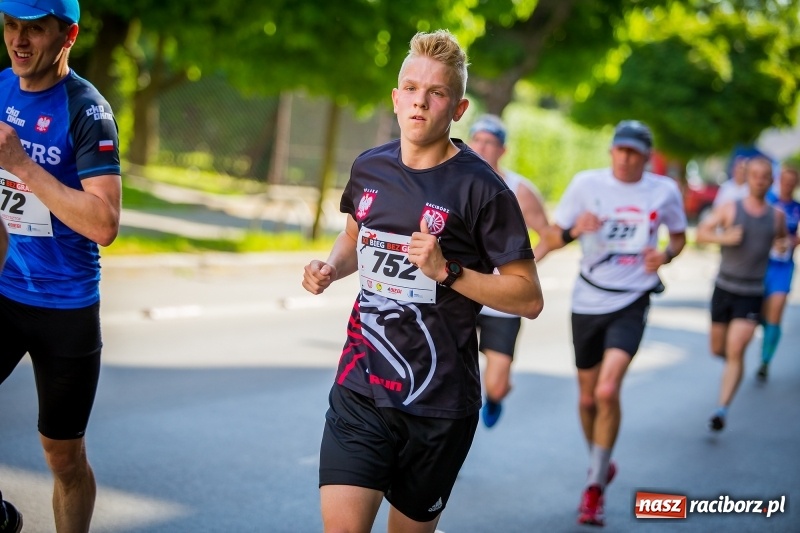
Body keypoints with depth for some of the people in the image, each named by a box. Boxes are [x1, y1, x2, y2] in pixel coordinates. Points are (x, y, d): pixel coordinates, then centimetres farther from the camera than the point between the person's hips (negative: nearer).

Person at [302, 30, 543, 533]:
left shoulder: (481, 188, -11)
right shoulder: (370, 167, 5)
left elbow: (529, 298, -10)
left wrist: (447, 271, -22)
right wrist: (331, 268, 5)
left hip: (439, 401, -3)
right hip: (359, 389, 3)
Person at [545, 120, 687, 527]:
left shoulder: (665, 191, -5)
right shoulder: (586, 183, -6)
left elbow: (678, 235, 13)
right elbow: (552, 236, -2)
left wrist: (666, 253, -10)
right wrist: (574, 230, -24)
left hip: (631, 303, -2)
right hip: (587, 302, 2)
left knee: (607, 391, -20)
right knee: (587, 398, 13)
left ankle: (595, 486, -5)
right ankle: (601, 464, 41)